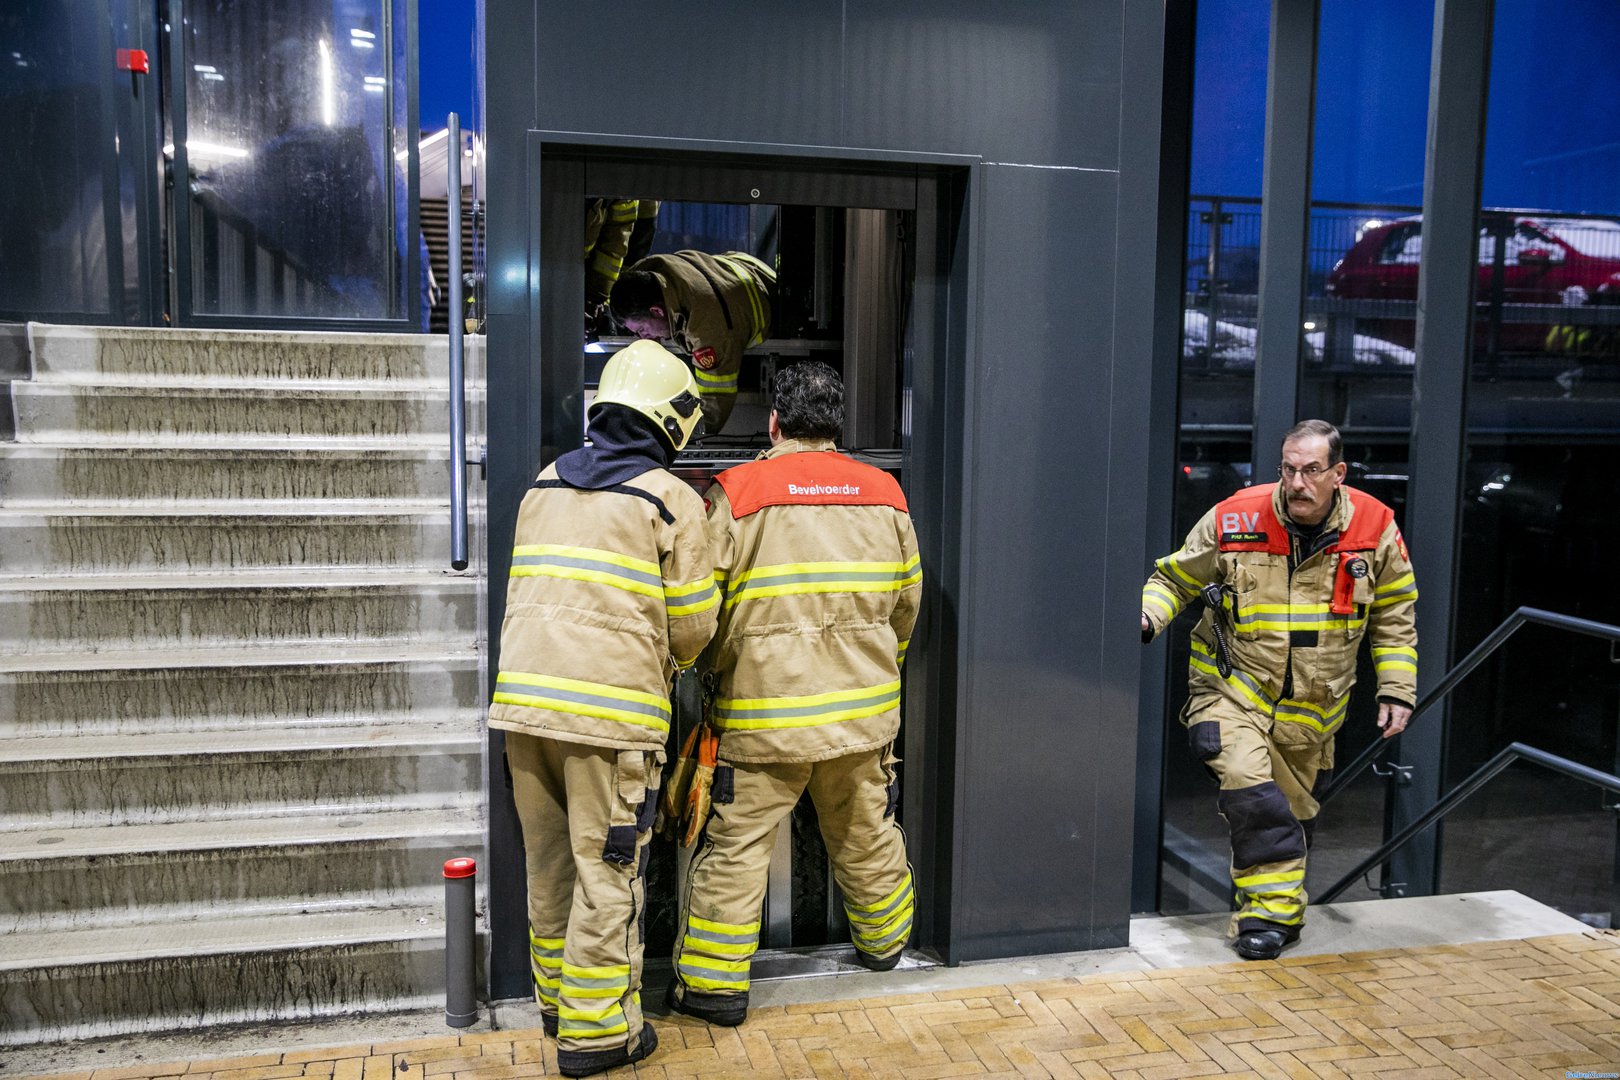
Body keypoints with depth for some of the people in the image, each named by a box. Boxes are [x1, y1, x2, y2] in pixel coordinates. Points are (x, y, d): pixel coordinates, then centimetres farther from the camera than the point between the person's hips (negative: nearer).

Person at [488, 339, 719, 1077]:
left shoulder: (545, 484, 16)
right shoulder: (670, 499, -2)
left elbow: (529, 593, 16)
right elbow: (692, 622, -3)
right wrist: (667, 664, 20)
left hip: (524, 698, 6)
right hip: (612, 708, -6)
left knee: (549, 865, 18)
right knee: (608, 873, 4)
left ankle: (557, 997, 33)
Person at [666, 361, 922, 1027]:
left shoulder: (736, 493, -9)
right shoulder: (885, 494, 5)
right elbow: (905, 605, 12)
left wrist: (718, 673, 10)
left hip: (765, 709, -4)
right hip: (863, 706, 5)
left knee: (736, 844, 5)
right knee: (865, 833, 22)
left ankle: (714, 983, 10)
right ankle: (883, 942, 41)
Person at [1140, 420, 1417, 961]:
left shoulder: (1375, 528, -5)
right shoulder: (1235, 520, -13)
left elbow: (1394, 616, 8)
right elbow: (1175, 578, 0)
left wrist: (1397, 691, 4)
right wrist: (1145, 616, -20)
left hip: (1312, 703, 3)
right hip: (1234, 686, -2)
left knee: (1292, 811, 11)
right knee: (1249, 788, -23)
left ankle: (1269, 905, 32)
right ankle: (1274, 906, -9)